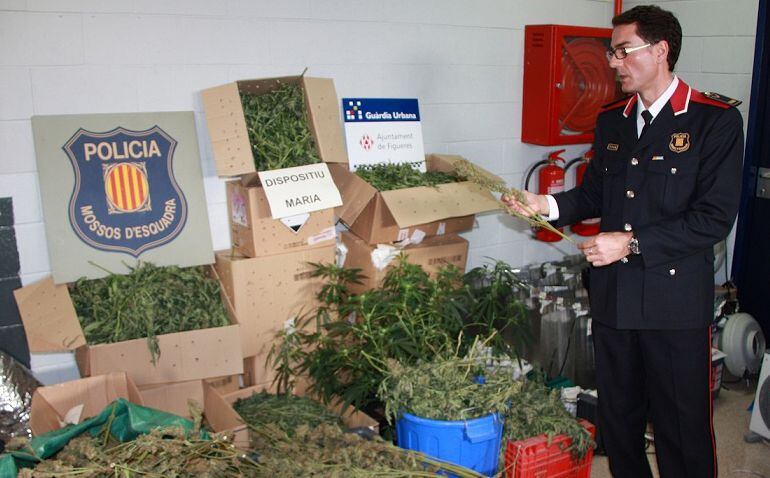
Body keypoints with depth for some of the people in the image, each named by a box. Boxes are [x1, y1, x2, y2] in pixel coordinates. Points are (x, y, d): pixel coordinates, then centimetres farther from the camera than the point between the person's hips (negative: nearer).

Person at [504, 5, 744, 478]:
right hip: (613, 296, 6)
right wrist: (548, 204, -2)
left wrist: (632, 244, -19)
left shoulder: (716, 119, -8)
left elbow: (715, 217, -14)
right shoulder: (611, 121, 11)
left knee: (683, 429, 6)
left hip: (676, 301, -5)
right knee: (618, 419, 17)